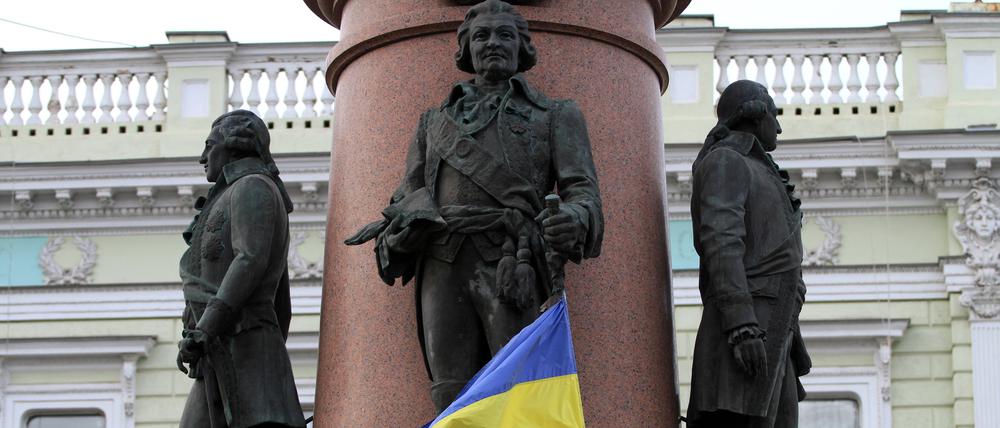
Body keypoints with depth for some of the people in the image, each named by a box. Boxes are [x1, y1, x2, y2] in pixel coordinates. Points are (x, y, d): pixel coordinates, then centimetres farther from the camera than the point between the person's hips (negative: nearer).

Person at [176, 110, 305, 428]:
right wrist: (268, 374, 27)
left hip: (239, 351, -10)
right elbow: (280, 307, 27)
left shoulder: (253, 187, -1)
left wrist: (203, 331, -24)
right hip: (223, 360, 10)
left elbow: (252, 263, -17)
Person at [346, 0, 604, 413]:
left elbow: (582, 194, 4)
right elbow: (410, 197, 18)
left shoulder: (556, 117, 18)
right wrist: (403, 228, -9)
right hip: (445, 270, 3)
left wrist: (573, 220, -23)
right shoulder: (435, 122, 28)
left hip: (511, 270, -3)